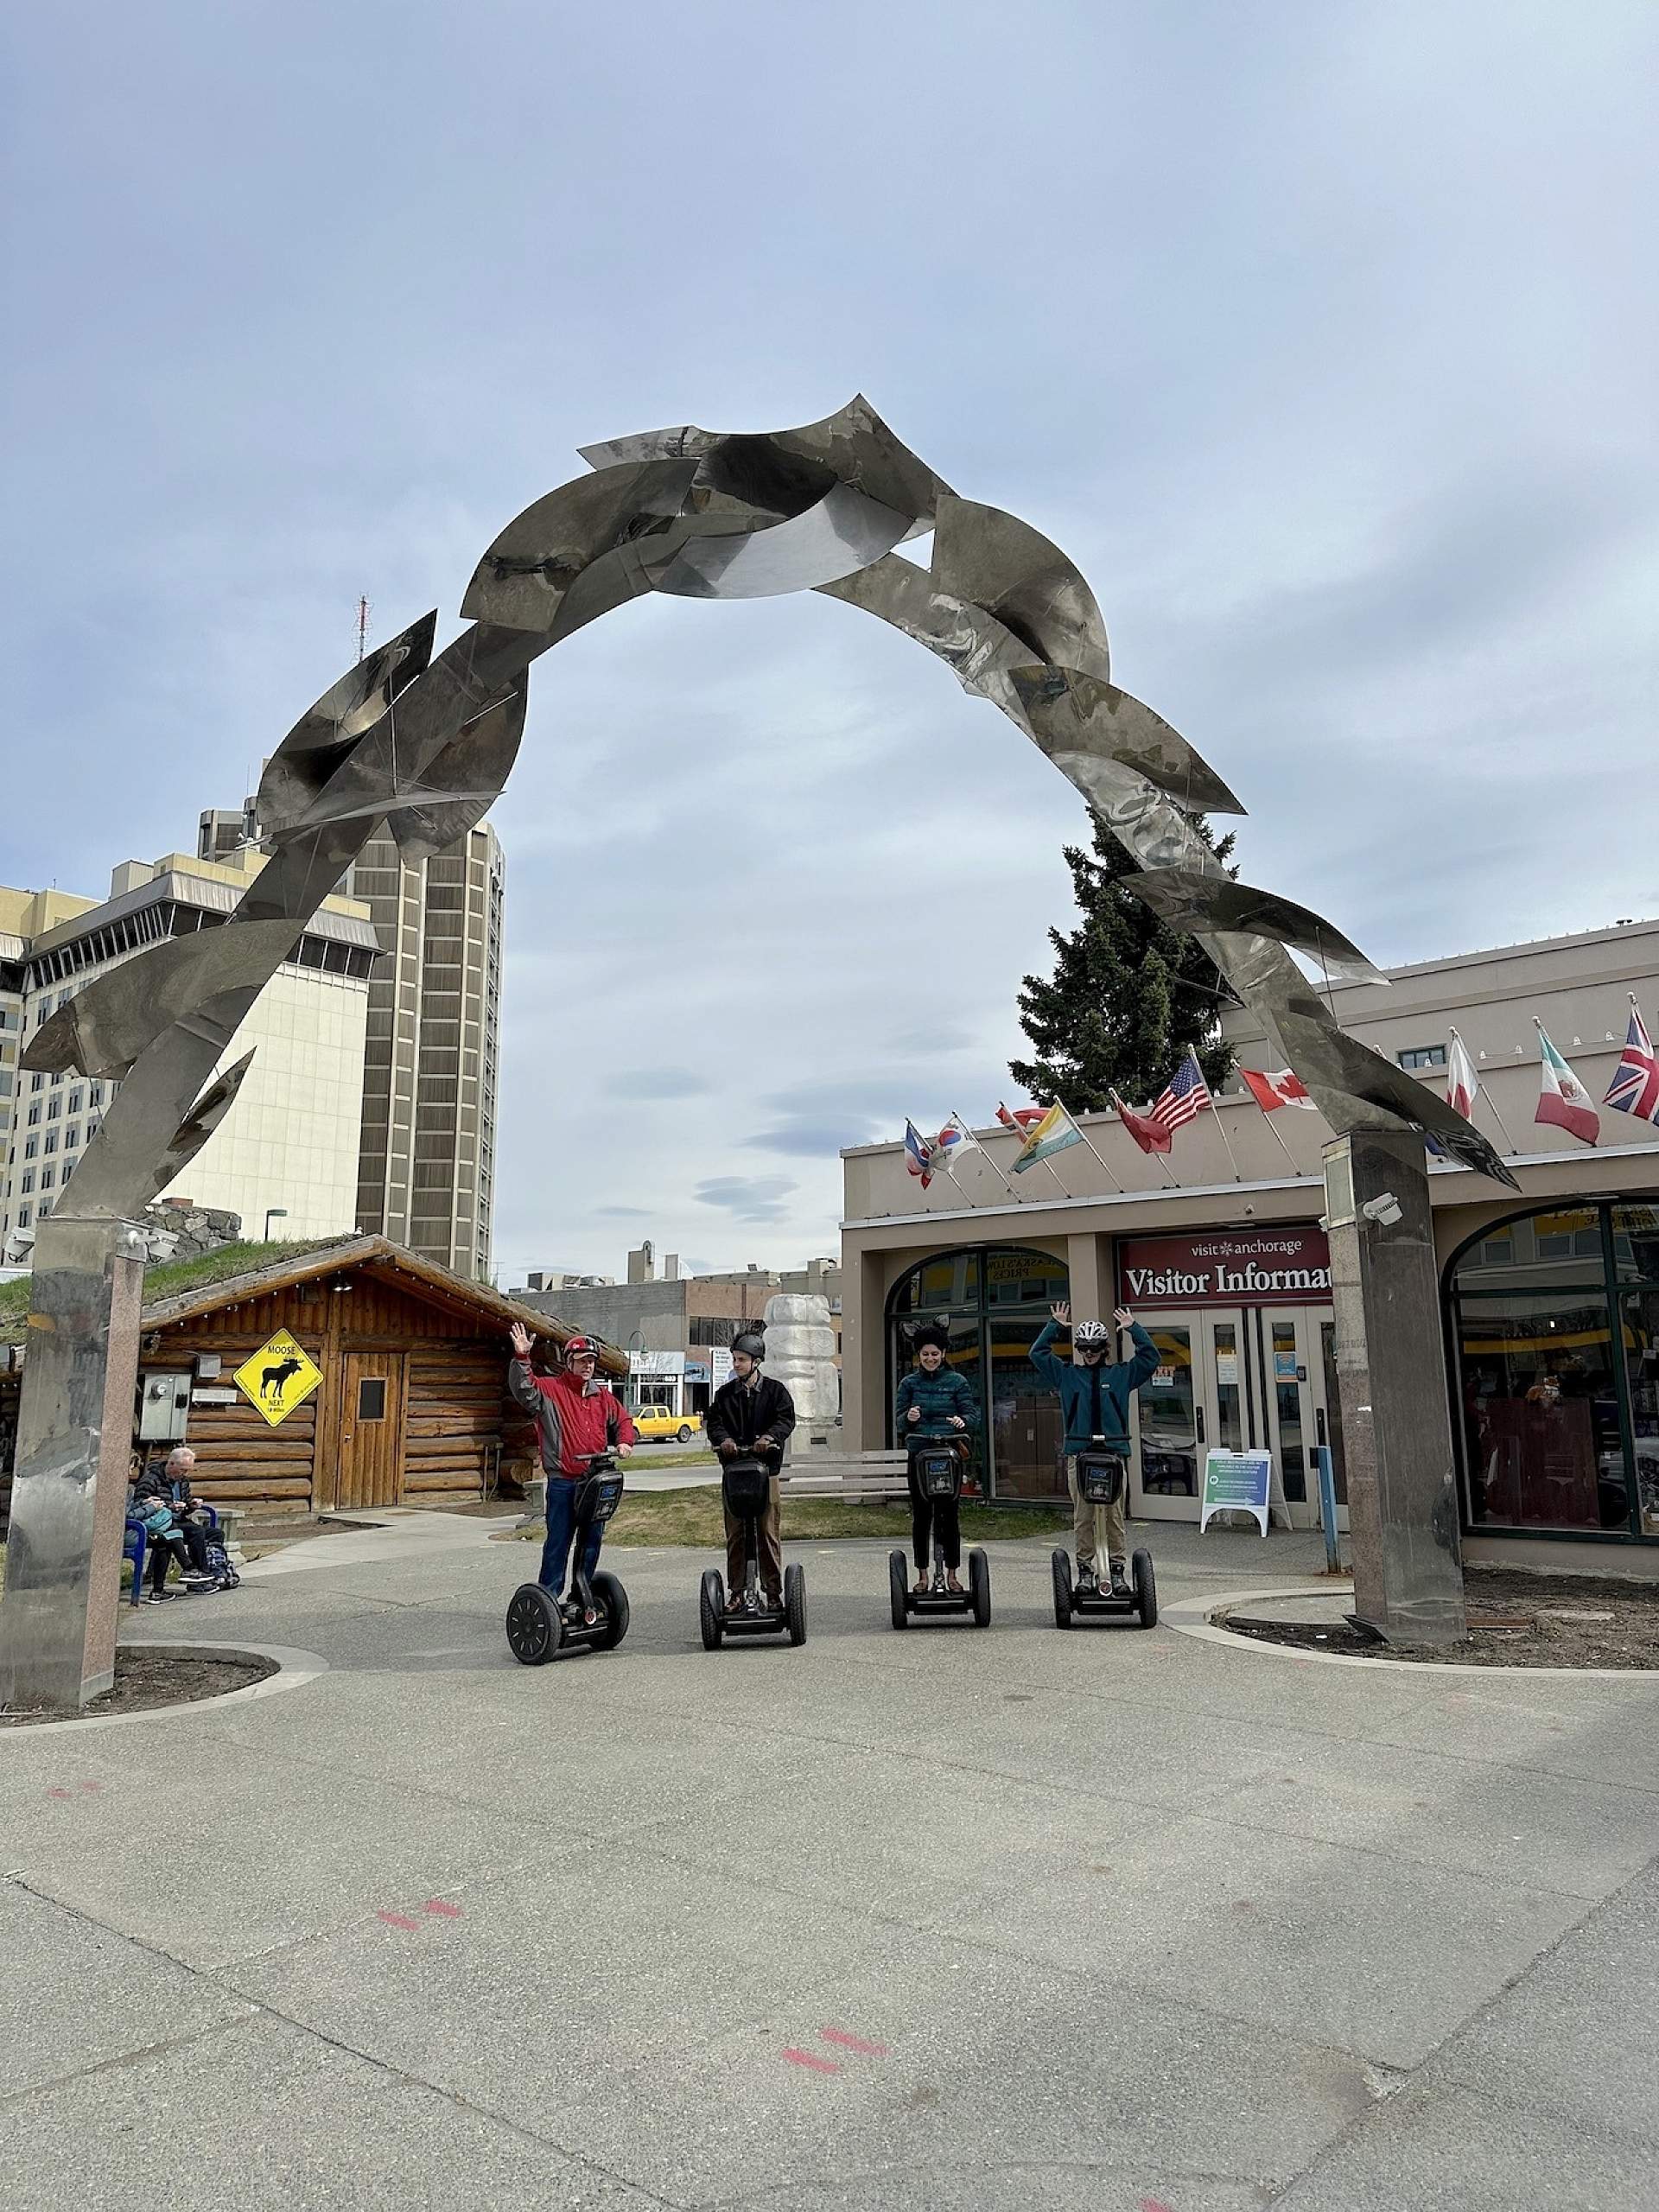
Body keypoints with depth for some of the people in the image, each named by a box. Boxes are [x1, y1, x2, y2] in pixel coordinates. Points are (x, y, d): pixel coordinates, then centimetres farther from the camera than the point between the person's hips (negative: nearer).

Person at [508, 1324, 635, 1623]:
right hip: (562, 1483, -5)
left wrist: (624, 1442, 5)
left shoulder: (603, 1396, 14)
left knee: (592, 1541, 12)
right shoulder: (551, 1389, -1)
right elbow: (523, 1388, -18)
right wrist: (521, 1357, -30)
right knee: (558, 1543, -2)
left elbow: (622, 1420, 24)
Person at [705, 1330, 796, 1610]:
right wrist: (723, 1438, -19)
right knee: (734, 1535, 3)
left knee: (769, 1534, -1)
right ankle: (736, 1593, 11)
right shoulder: (725, 1393, 14)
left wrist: (769, 1436, -25)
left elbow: (786, 1418, -6)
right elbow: (713, 1420, 3)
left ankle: (774, 1593, 7)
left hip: (766, 1470, -2)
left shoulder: (775, 1390, 7)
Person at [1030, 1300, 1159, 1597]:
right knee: (1082, 1517, 2)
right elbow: (1037, 1353, 10)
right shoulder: (1067, 1374, 12)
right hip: (1078, 1453, 0)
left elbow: (1150, 1357, 8)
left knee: (1115, 1516, 0)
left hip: (1114, 1453, 0)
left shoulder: (1121, 1373, 11)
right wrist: (1054, 1326, 6)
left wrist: (1133, 1328, 4)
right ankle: (1085, 1570, 9)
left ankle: (1118, 1570, 7)